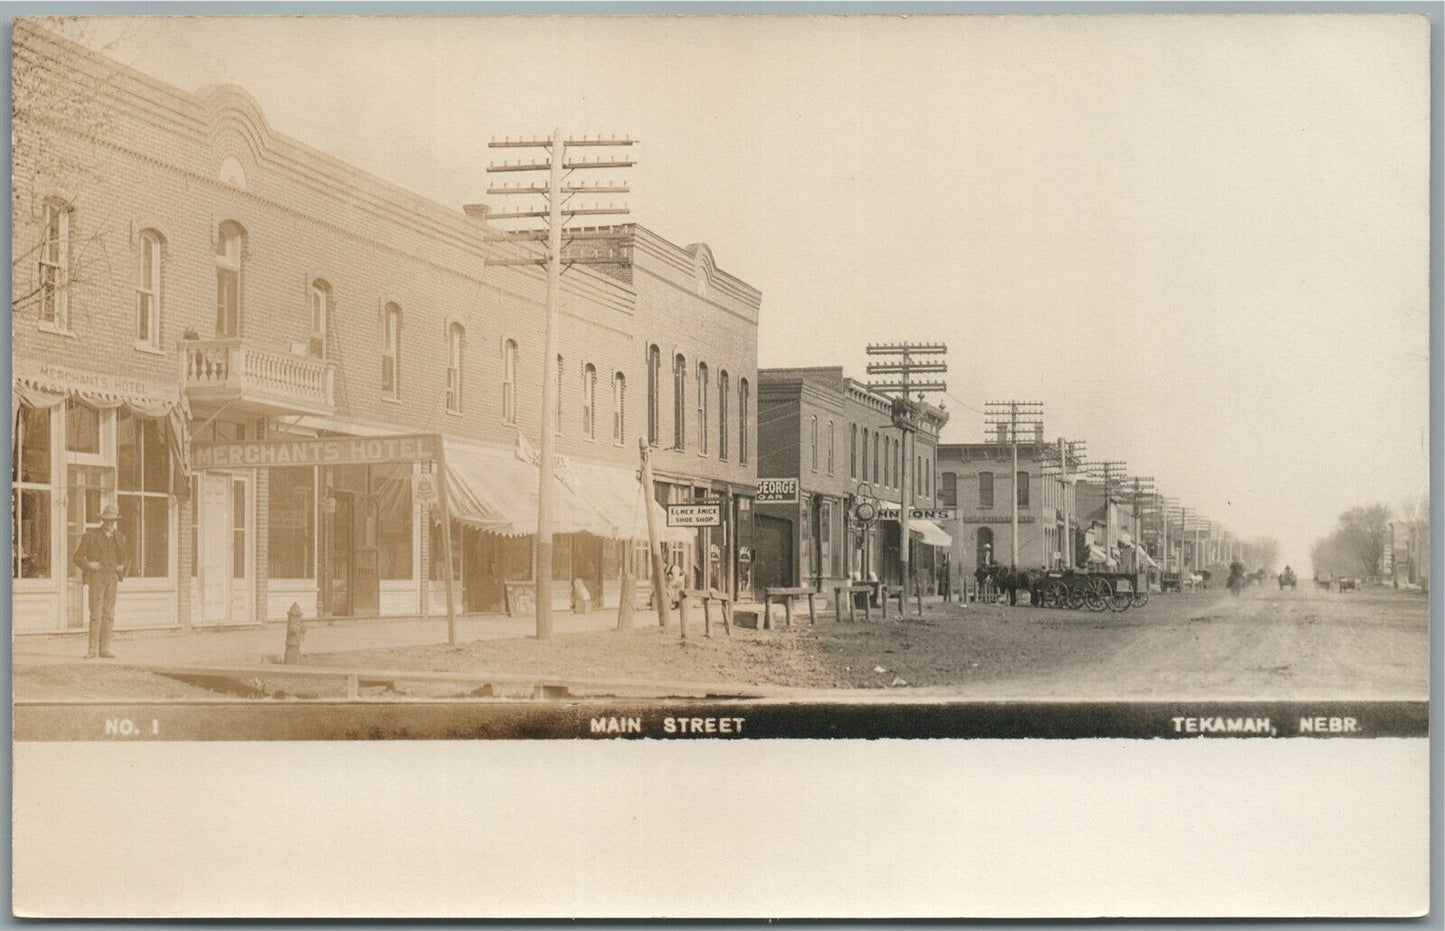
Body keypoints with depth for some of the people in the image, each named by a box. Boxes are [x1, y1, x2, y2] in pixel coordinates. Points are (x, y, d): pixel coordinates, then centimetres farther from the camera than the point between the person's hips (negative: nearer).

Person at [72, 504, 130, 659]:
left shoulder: (119, 537, 10)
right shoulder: (90, 535, -1)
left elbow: (126, 555, 25)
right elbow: (78, 557, 1)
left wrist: (123, 567, 6)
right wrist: (88, 564, -17)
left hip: (112, 578, 4)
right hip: (96, 578, -4)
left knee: (108, 614, 3)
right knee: (96, 614, -9)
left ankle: (104, 649, 7)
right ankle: (93, 649, -5)